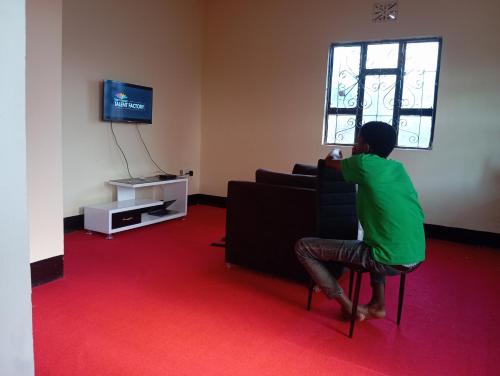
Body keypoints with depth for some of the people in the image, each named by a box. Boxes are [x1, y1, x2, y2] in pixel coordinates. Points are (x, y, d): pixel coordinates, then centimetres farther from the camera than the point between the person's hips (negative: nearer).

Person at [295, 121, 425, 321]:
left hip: (388, 260, -8)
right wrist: (352, 159, 36)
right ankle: (378, 305, 33)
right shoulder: (398, 167, 12)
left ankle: (348, 306, 8)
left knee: (303, 246, 2)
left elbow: (330, 162, 13)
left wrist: (335, 153, 34)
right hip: (415, 257, 8)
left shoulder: (365, 163, -8)